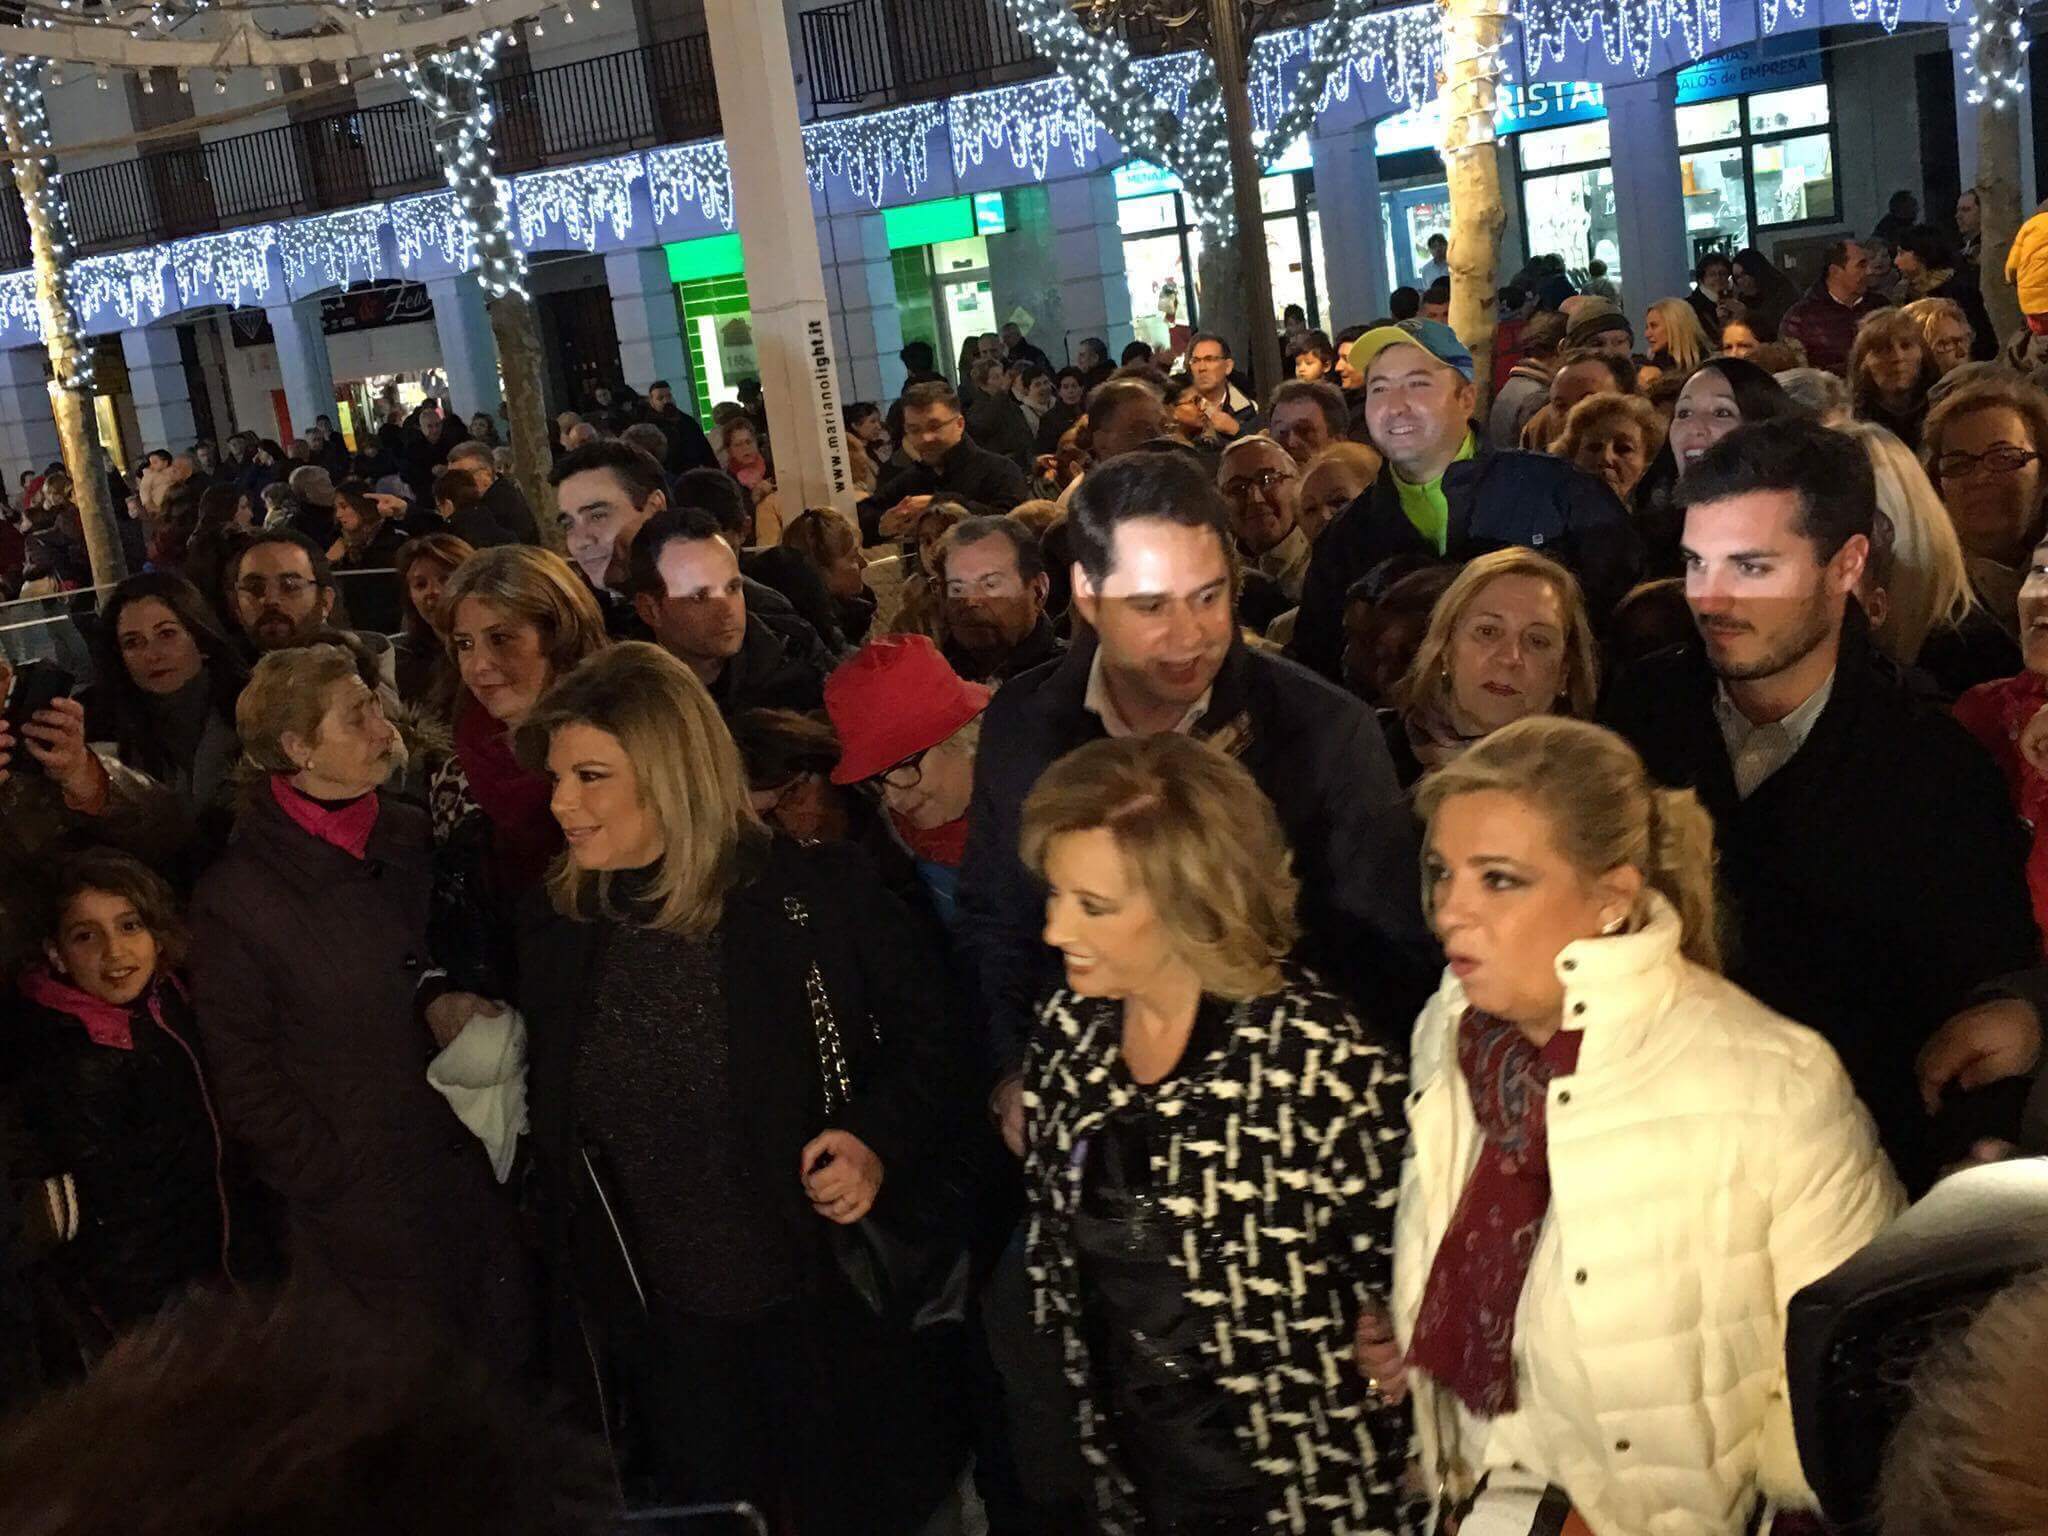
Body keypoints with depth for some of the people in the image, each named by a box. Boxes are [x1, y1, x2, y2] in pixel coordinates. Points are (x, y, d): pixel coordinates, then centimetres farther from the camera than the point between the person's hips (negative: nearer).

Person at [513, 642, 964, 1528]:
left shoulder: (818, 895, -16)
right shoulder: (556, 928, -2)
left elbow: (926, 1046, -5)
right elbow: (554, 1131, 9)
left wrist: (879, 1144, -24)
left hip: (836, 1317, -3)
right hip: (667, 1337, 4)